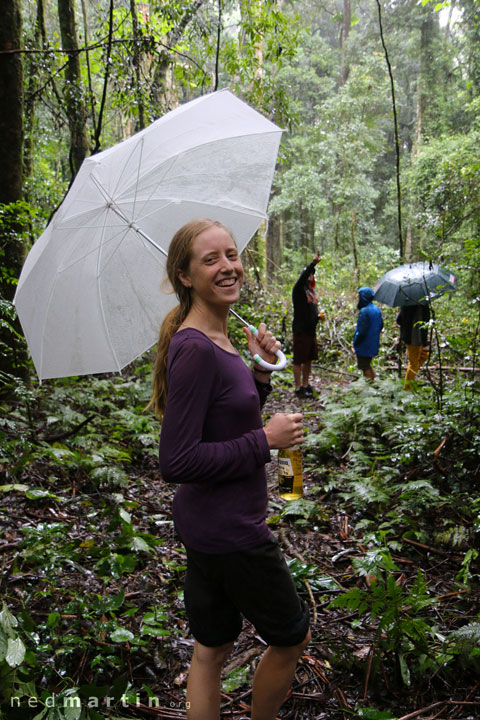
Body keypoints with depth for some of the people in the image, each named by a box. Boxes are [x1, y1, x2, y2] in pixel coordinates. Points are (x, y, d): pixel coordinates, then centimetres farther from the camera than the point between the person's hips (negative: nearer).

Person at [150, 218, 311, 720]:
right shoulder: (194, 349, -24)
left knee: (211, 649, 23)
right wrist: (266, 440, -20)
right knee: (291, 638, 17)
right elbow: (176, 462, -26)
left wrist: (261, 372, 0)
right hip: (230, 529, -9)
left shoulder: (216, 339, 5)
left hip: (205, 525, 9)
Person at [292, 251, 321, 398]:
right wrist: (313, 263, -39)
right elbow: (302, 279, -30)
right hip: (300, 330, -8)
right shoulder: (298, 289, -9)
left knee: (308, 359, 15)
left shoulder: (312, 291, 16)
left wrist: (319, 315, 4)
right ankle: (298, 388, 5)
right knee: (299, 360, -2)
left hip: (311, 330, 8)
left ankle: (306, 385, 26)